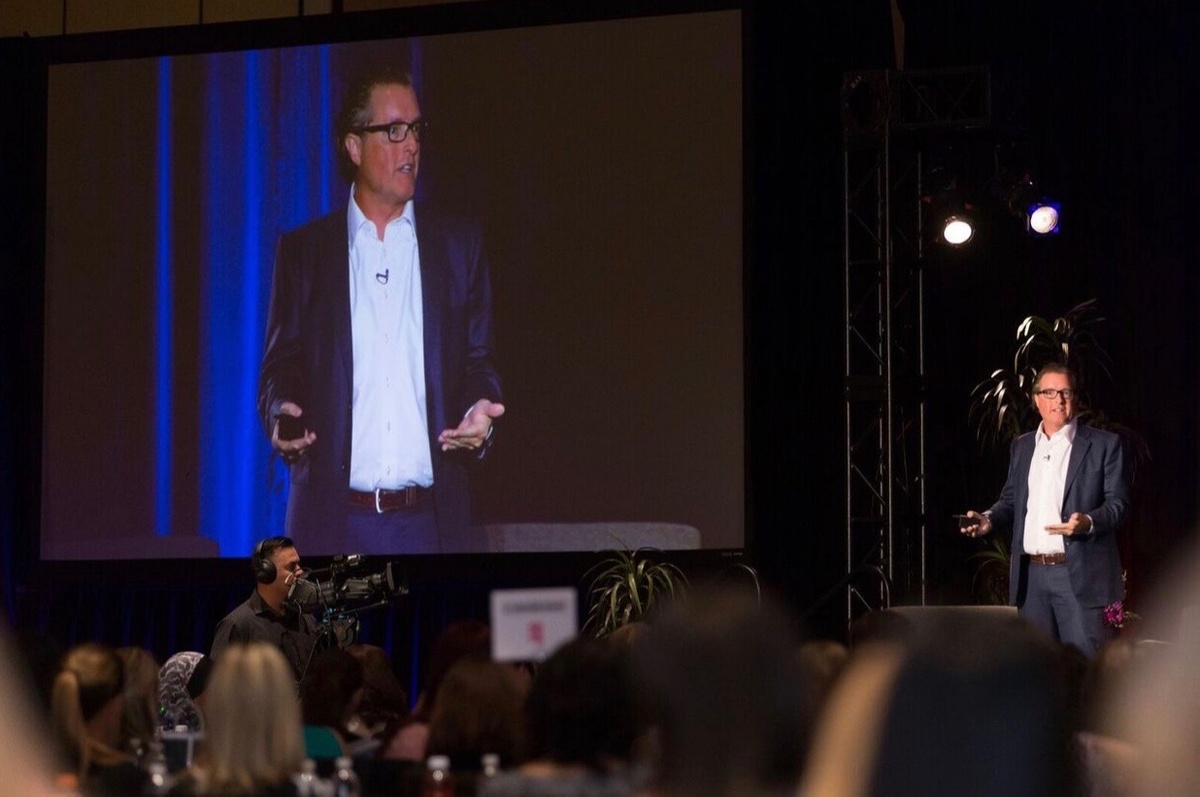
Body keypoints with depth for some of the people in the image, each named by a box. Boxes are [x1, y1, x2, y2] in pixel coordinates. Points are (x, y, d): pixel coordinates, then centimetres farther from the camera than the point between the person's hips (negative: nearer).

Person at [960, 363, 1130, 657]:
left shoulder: (1104, 444, 1)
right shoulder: (1022, 447, 17)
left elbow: (1118, 503, -3)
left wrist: (1088, 522, -22)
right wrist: (989, 519, 1)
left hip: (1079, 574, -5)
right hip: (1031, 574, 5)